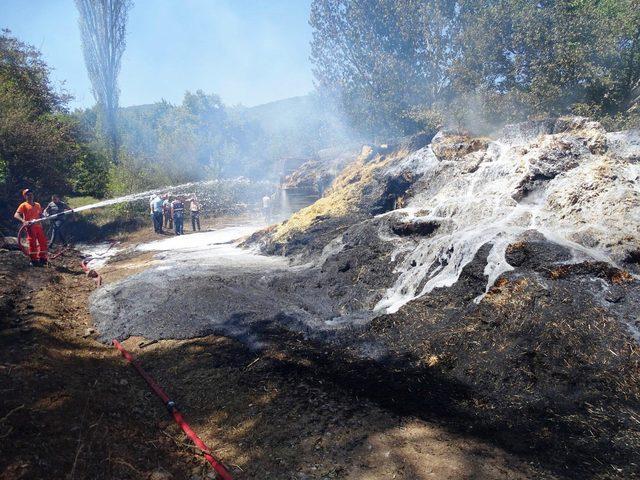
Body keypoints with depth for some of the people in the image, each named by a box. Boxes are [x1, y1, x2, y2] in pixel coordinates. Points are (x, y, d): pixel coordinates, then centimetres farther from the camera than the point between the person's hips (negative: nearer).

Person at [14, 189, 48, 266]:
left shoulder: (37, 205, 16)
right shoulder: (24, 205, 0)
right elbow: (16, 215, -10)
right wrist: (23, 221, -26)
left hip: (38, 226, 5)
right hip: (30, 227, -5)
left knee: (43, 242, 4)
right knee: (32, 243, -4)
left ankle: (42, 258, 17)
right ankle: (33, 260, 5)